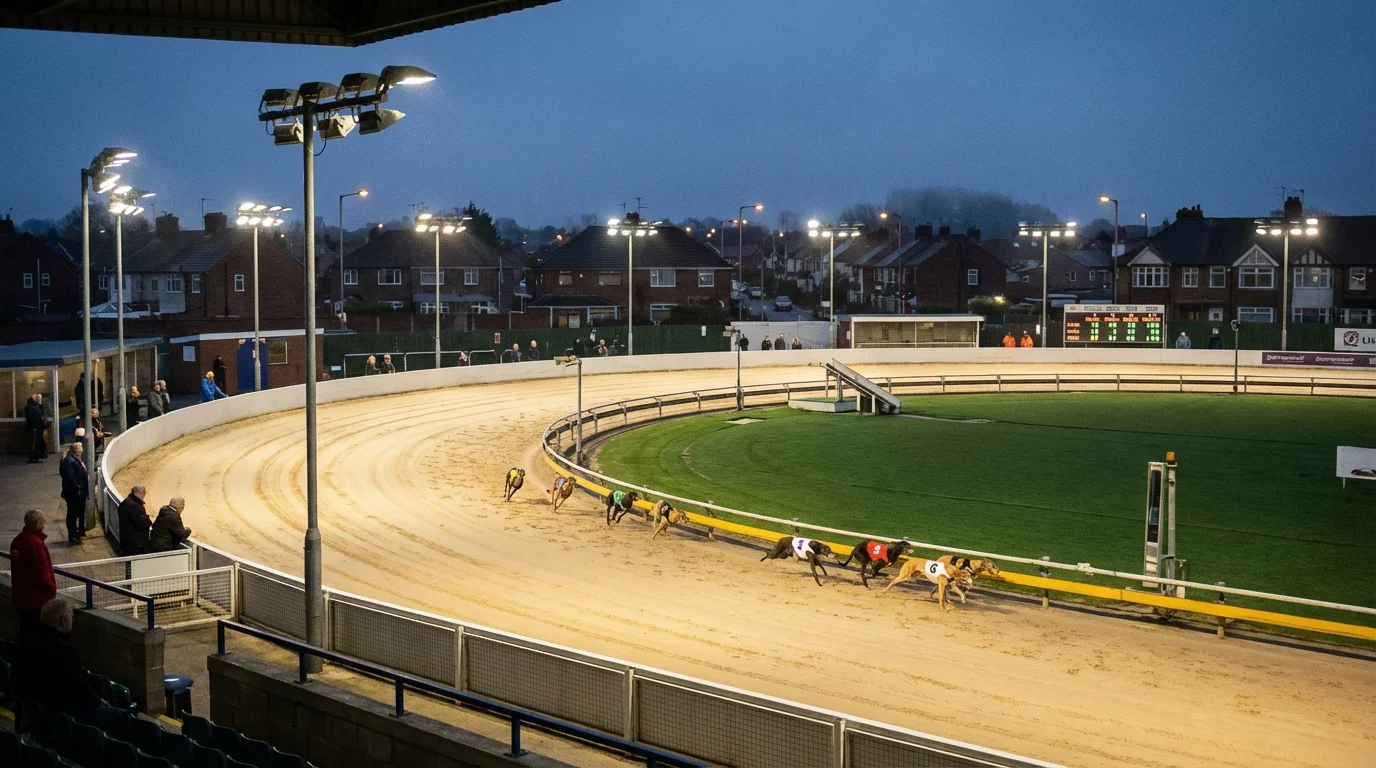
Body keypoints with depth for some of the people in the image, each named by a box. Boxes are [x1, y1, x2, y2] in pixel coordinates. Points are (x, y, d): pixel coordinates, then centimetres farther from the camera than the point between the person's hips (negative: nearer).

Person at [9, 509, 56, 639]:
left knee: (26, 631, 16)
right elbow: (41, 571, -24)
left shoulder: (18, 540, 9)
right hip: (37, 597, -9)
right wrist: (50, 588, -9)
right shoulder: (34, 542, -22)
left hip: (22, 595, 9)